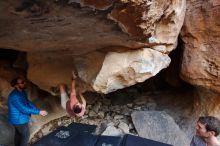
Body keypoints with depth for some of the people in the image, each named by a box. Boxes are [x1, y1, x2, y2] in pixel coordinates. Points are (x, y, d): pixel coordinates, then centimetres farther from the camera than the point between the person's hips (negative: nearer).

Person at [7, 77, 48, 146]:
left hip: (18, 119, 9)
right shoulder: (14, 96, -31)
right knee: (25, 135, 8)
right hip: (19, 120, -9)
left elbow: (28, 102, 5)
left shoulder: (22, 92, -1)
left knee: (18, 134, 25)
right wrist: (39, 112, -27)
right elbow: (23, 109, -31)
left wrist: (38, 110, -7)